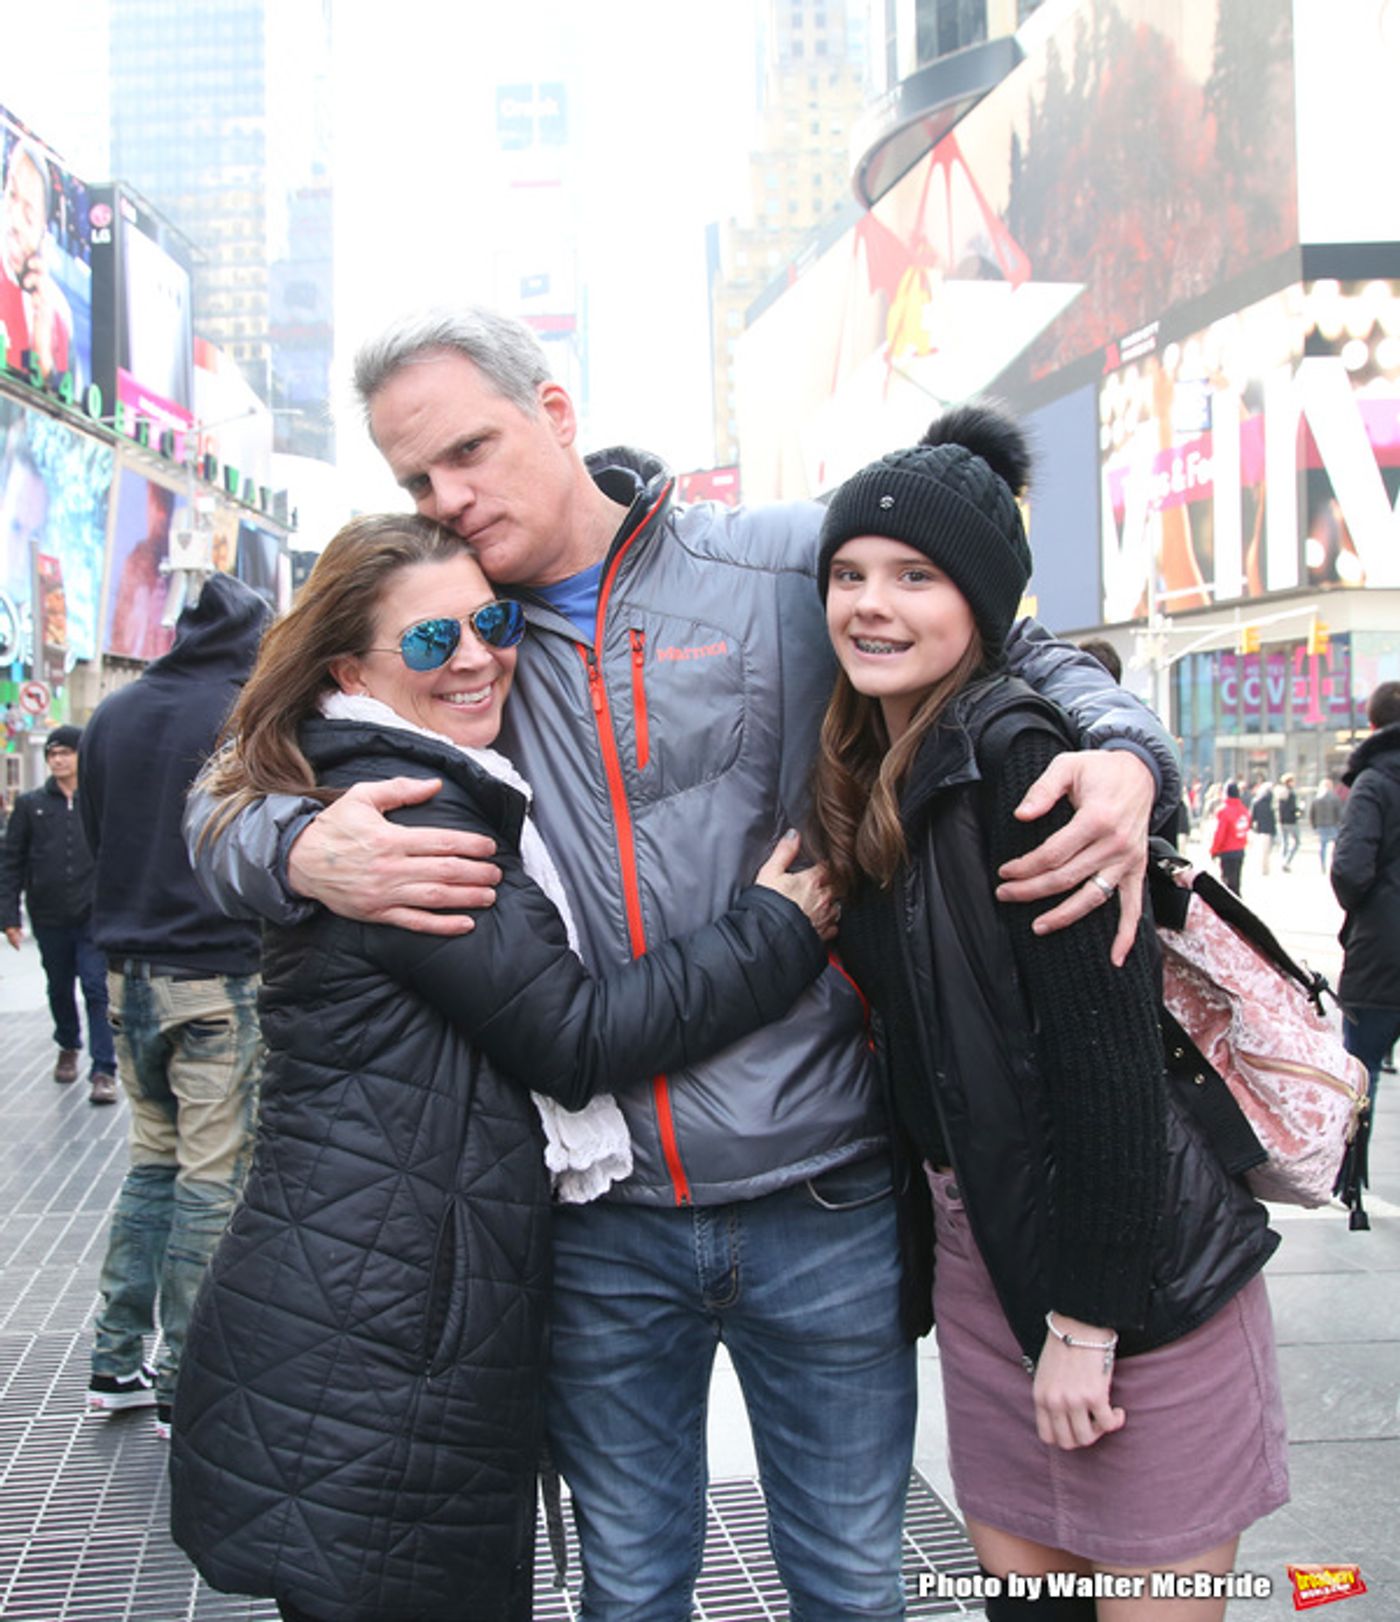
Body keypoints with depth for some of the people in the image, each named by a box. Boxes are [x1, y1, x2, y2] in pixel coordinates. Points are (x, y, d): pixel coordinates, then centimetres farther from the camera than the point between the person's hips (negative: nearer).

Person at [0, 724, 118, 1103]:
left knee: (97, 989, -7)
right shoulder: (31, 805, 5)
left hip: (94, 917, -3)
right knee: (59, 988, 17)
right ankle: (68, 1047, 40)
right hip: (49, 918, 3)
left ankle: (104, 1070, -4)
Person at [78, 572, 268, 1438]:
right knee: (214, 1175, 0)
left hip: (130, 972, 7)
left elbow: (94, 836, 15)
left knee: (153, 1159, 18)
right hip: (224, 976, -6)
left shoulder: (113, 715, 8)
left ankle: (117, 1361, 22)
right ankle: (182, 1384, 6)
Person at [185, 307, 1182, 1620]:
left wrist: (1123, 753, -16)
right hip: (599, 1217, 2)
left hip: (821, 1201, -1)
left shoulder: (796, 562, -3)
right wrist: (301, 849, -19)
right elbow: (219, 799, 5)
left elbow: (1023, 655, 7)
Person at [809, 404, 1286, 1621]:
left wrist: (1088, 1320, -18)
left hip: (1134, 1263, -7)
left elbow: (1108, 1055, -21)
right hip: (983, 1248, 8)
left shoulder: (1020, 757, -18)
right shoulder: (867, 780, 7)